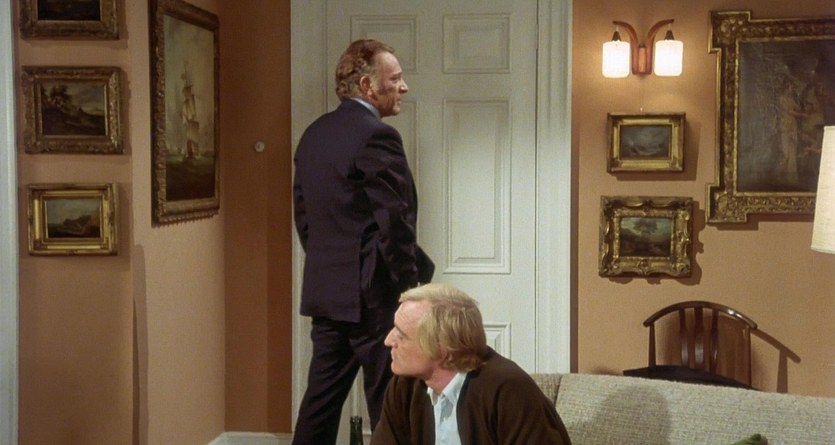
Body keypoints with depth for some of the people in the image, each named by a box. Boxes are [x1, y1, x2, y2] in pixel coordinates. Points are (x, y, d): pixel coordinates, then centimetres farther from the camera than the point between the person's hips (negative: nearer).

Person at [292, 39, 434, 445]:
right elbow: (394, 223, -17)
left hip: (325, 290, 8)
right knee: (388, 406, 0)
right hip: (372, 294, -8)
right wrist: (414, 280, -7)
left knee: (322, 397, 13)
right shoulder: (376, 136, -15)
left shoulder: (314, 134, 11)